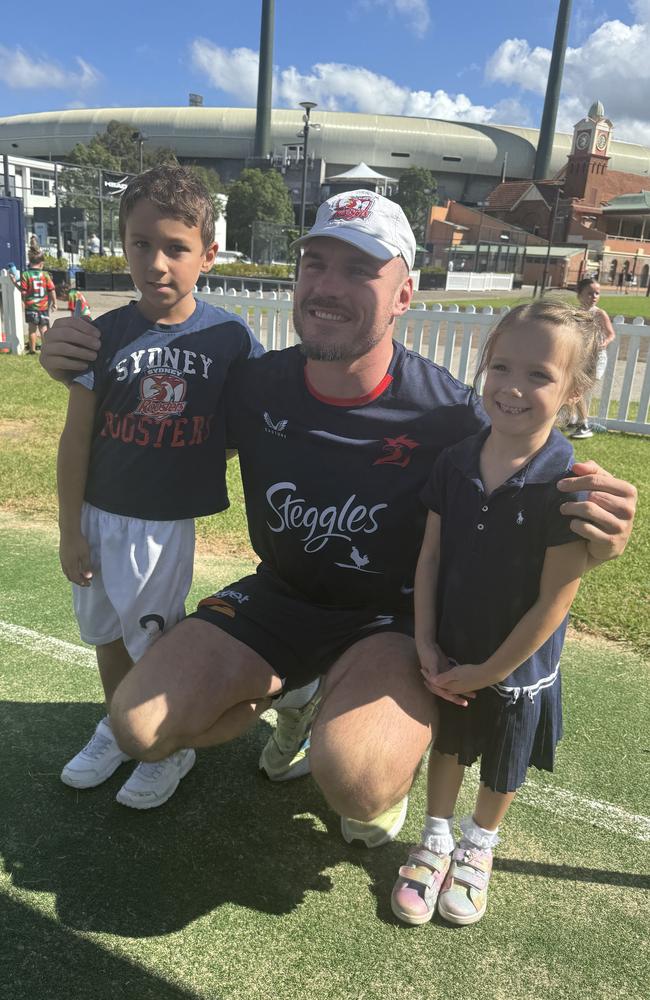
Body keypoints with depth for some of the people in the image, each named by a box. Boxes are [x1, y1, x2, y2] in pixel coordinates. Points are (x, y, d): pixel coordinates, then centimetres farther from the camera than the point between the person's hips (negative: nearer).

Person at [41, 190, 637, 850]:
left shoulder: (449, 415, -20)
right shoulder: (256, 386, -10)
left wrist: (590, 543, -34)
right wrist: (81, 371, -12)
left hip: (395, 616, -3)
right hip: (280, 596, 4)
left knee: (356, 781, -32)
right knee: (138, 726, -8)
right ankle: (294, 698, 20)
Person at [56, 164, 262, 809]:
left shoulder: (229, 337, -10)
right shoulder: (105, 335, -7)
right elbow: (76, 438, -3)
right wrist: (70, 530, -1)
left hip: (168, 521, -2)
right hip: (100, 514, 3)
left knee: (154, 638, 10)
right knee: (107, 631, 19)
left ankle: (174, 747, 34)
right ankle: (115, 728, 44)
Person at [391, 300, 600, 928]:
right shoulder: (456, 462, -12)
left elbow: (553, 602, -21)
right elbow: (431, 555, -4)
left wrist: (487, 673, -15)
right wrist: (425, 642, -9)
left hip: (517, 666, -3)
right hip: (449, 656, 3)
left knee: (502, 769, 23)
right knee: (446, 747, 25)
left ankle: (478, 847, 51)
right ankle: (436, 841, 50)